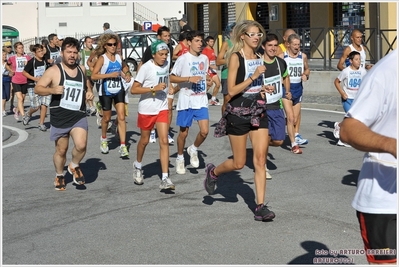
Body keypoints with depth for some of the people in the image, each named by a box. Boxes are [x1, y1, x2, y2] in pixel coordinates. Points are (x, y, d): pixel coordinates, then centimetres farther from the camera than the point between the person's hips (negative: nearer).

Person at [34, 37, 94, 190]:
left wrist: (89, 93, 6)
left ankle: (74, 166, 11)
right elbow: (37, 89, -8)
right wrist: (52, 89, -26)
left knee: (81, 146, -20)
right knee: (61, 150, 10)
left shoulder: (82, 69, 9)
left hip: (79, 117, 2)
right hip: (59, 119, -2)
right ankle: (59, 175, 37)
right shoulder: (54, 71, -7)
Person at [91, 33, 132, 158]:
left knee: (121, 117, -7)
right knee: (106, 118, 11)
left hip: (119, 90, 3)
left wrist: (127, 75, 6)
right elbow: (93, 76, -19)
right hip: (106, 92, -3)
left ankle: (123, 146, -8)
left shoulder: (119, 57, 4)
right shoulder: (102, 58, -10)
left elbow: (124, 67, 27)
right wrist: (110, 75, -26)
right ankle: (104, 139, 38)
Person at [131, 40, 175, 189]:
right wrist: (153, 88, -26)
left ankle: (165, 179, -10)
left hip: (162, 108, 3)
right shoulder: (146, 67, -15)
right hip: (146, 109, -3)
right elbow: (133, 89, -17)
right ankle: (137, 166, 43)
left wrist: (169, 86, 7)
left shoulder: (167, 63, 2)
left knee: (164, 141, -8)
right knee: (144, 140, 13)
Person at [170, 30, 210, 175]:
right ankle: (180, 159, 27)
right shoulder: (183, 59, -9)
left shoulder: (204, 58, 8)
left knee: (204, 131, -9)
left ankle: (193, 150, 19)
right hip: (186, 101, -4)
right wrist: (189, 79, -21)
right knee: (183, 133, 6)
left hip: (201, 101, 4)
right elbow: (171, 78, -11)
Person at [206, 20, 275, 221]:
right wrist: (253, 77, -22)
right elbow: (231, 90, -17)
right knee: (239, 163, 5)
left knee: (260, 160, -3)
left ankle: (260, 207, -1)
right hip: (238, 113, -5)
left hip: (258, 112, 5)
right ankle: (212, 172, 36)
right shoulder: (236, 57, -10)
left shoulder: (258, 58, 10)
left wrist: (263, 89, 5)